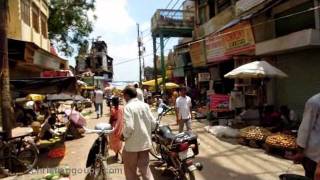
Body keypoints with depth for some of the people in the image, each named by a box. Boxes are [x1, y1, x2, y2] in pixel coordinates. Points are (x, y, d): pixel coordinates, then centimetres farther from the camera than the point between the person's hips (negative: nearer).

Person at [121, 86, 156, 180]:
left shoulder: (128, 107, -17)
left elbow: (129, 126, -25)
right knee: (145, 167, 21)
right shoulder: (145, 105, 1)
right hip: (145, 142, 6)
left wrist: (124, 135, -7)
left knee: (130, 170, 14)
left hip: (132, 143, -5)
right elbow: (153, 123, 1)